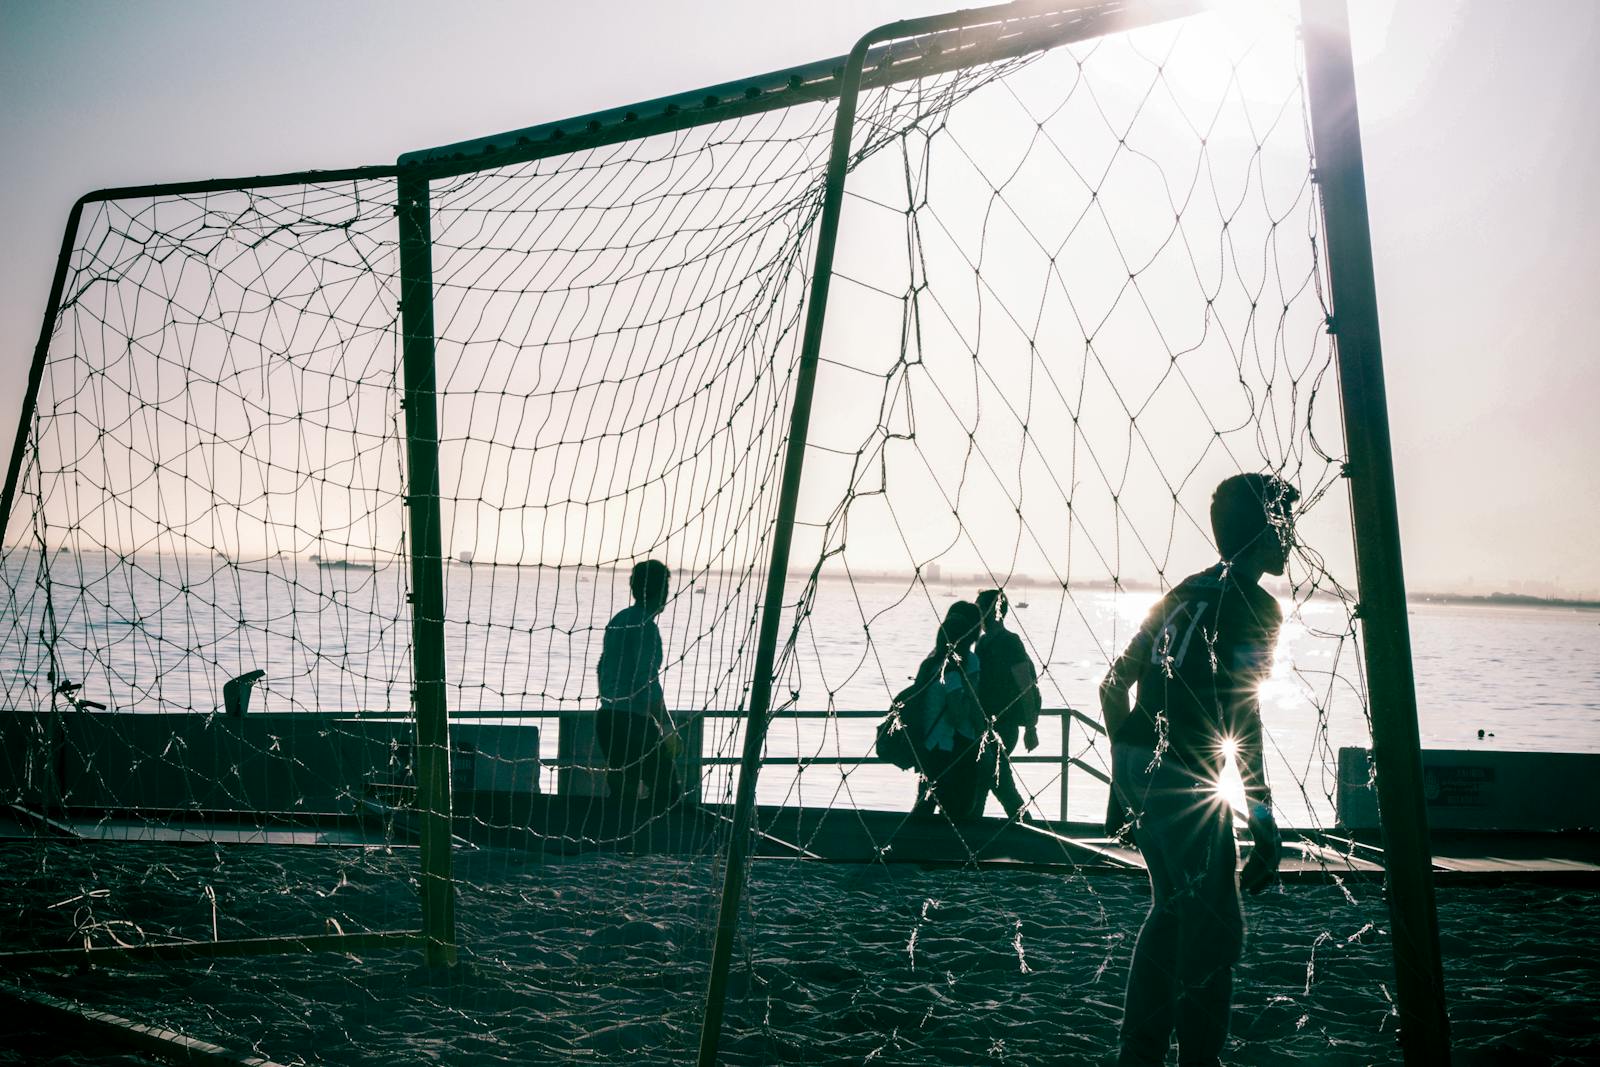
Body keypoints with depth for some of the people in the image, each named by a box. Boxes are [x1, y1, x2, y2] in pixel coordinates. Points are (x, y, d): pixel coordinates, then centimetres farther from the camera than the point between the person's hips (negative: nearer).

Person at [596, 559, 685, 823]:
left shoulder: (617, 620, 12)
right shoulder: (646, 626, -14)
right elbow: (649, 682, -19)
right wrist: (668, 727, -13)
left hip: (607, 719, 9)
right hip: (635, 722, -9)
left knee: (622, 791, 15)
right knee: (668, 791, -4)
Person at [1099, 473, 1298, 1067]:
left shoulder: (1187, 593, 16)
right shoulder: (1255, 606, -9)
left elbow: (1115, 682, 18)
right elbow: (1240, 717, -18)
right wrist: (1263, 821, -17)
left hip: (1139, 769, 9)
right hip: (1185, 778, -9)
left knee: (1173, 910, 19)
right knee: (1214, 927, 0)